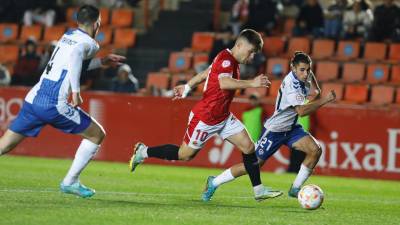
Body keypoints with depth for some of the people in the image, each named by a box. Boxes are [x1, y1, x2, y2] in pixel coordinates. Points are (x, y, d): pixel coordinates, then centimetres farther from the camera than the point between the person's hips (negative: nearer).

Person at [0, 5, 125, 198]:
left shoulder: (68, 35, 22)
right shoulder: (89, 43, -2)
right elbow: (75, 55, -26)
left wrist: (102, 62, 41)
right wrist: (76, 91, -23)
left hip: (32, 99, 7)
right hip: (54, 105, -7)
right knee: (97, 134, 10)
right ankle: (70, 182, 10)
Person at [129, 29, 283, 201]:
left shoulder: (229, 60, 9)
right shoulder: (226, 59, -21)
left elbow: (205, 74, 21)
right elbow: (224, 83, -41)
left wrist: (187, 87, 32)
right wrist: (251, 83, -44)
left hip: (223, 117, 9)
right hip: (205, 118, -9)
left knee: (248, 147, 0)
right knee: (184, 154, 4)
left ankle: (258, 190, 4)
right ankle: (144, 152, 21)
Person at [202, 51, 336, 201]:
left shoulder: (304, 75, -2)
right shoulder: (292, 85, -29)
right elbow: (301, 111, -40)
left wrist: (316, 91, 11)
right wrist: (324, 100, -38)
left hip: (291, 129, 8)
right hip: (274, 130, -8)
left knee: (315, 150, -12)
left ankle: (295, 189, -1)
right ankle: (214, 182, 12)